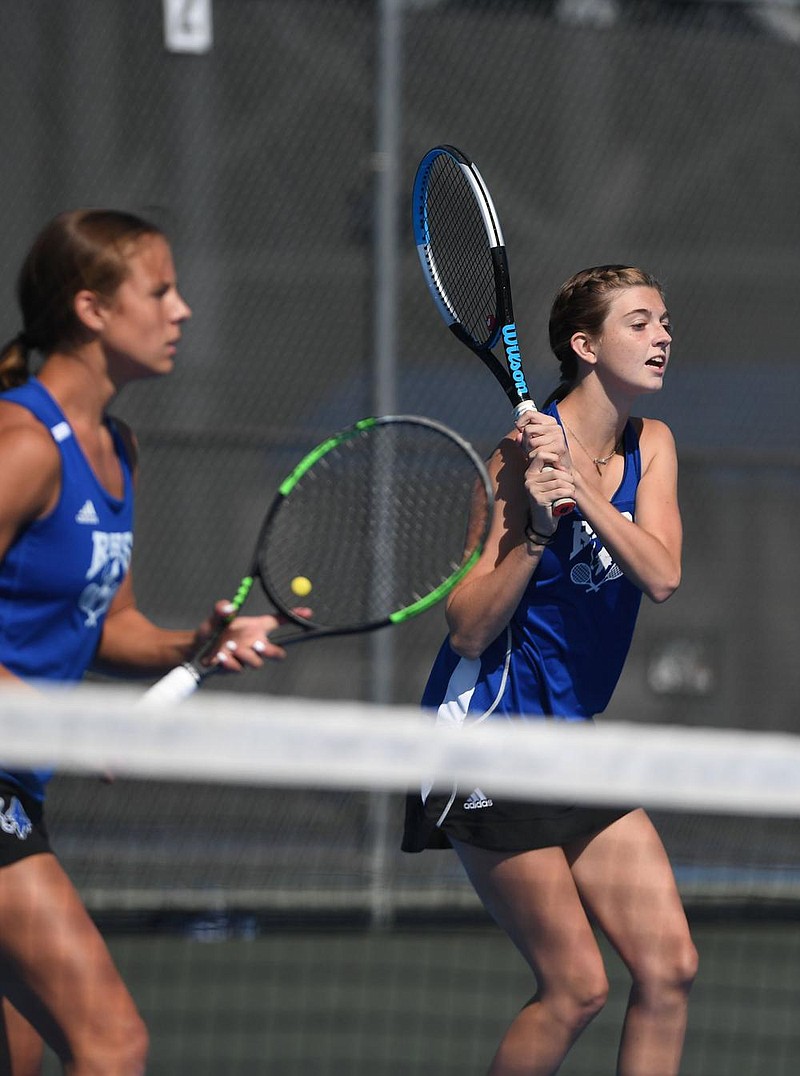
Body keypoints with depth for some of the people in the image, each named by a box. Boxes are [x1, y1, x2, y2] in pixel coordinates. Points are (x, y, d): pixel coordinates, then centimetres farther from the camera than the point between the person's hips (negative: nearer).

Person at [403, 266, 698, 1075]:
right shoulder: (527, 451, -14)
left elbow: (661, 575, -13)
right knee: (577, 987, -8)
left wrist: (581, 485, -23)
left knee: (669, 968, -3)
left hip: (575, 736, 7)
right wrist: (539, 523, -28)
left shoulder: (650, 447, 6)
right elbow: (469, 628, -17)